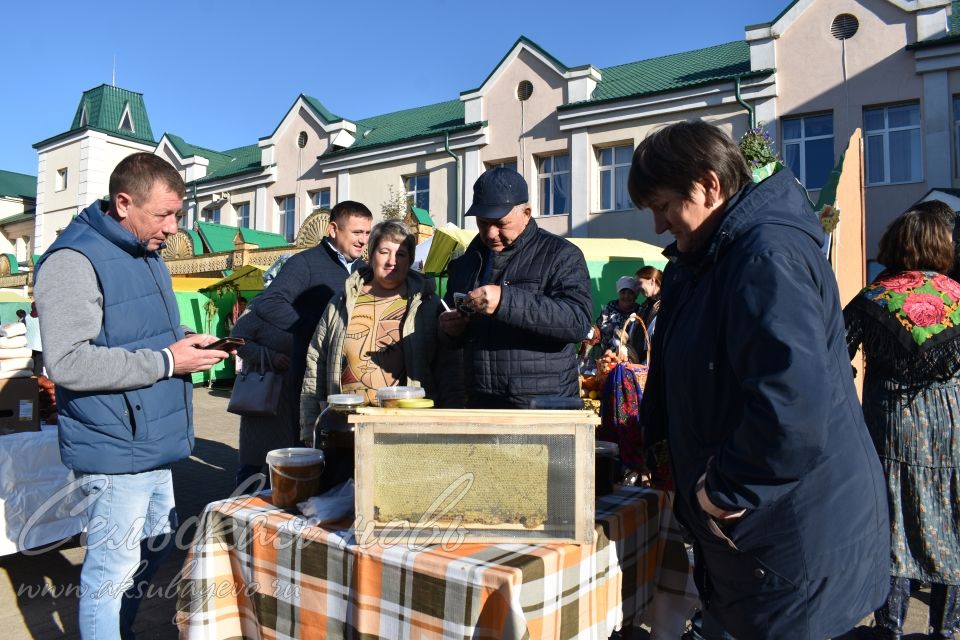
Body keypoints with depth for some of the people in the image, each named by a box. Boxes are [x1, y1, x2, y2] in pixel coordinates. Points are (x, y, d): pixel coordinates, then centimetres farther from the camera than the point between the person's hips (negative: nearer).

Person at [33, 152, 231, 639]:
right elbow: (67, 363, -26)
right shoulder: (74, 260, -18)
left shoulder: (146, 255, 12)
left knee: (157, 544, 22)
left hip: (150, 442, 10)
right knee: (114, 567, 4)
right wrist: (166, 361, -22)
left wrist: (187, 346, 4)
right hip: (113, 448, -9)